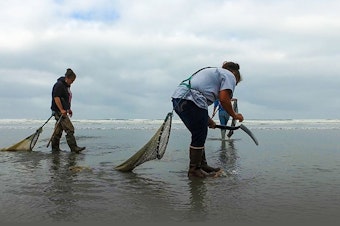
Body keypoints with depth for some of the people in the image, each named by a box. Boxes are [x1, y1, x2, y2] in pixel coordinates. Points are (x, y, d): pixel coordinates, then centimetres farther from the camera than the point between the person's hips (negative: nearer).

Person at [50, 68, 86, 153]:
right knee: (69, 129, -13)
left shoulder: (67, 86, 16)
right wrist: (62, 110, -23)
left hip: (63, 111, 10)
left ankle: (55, 148, 21)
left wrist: (68, 109, 24)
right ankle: (74, 148, -12)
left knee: (58, 130, 13)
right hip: (59, 111, -10)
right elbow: (56, 98, -21)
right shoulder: (59, 85, -13)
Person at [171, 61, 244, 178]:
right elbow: (224, 99, -7)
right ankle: (194, 170, 11)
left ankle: (202, 165, 27)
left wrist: (207, 120, 29)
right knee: (199, 137, 1)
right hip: (190, 101, -10)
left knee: (199, 136, 18)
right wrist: (234, 115, 9)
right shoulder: (229, 75, 8)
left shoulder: (213, 72, 34)